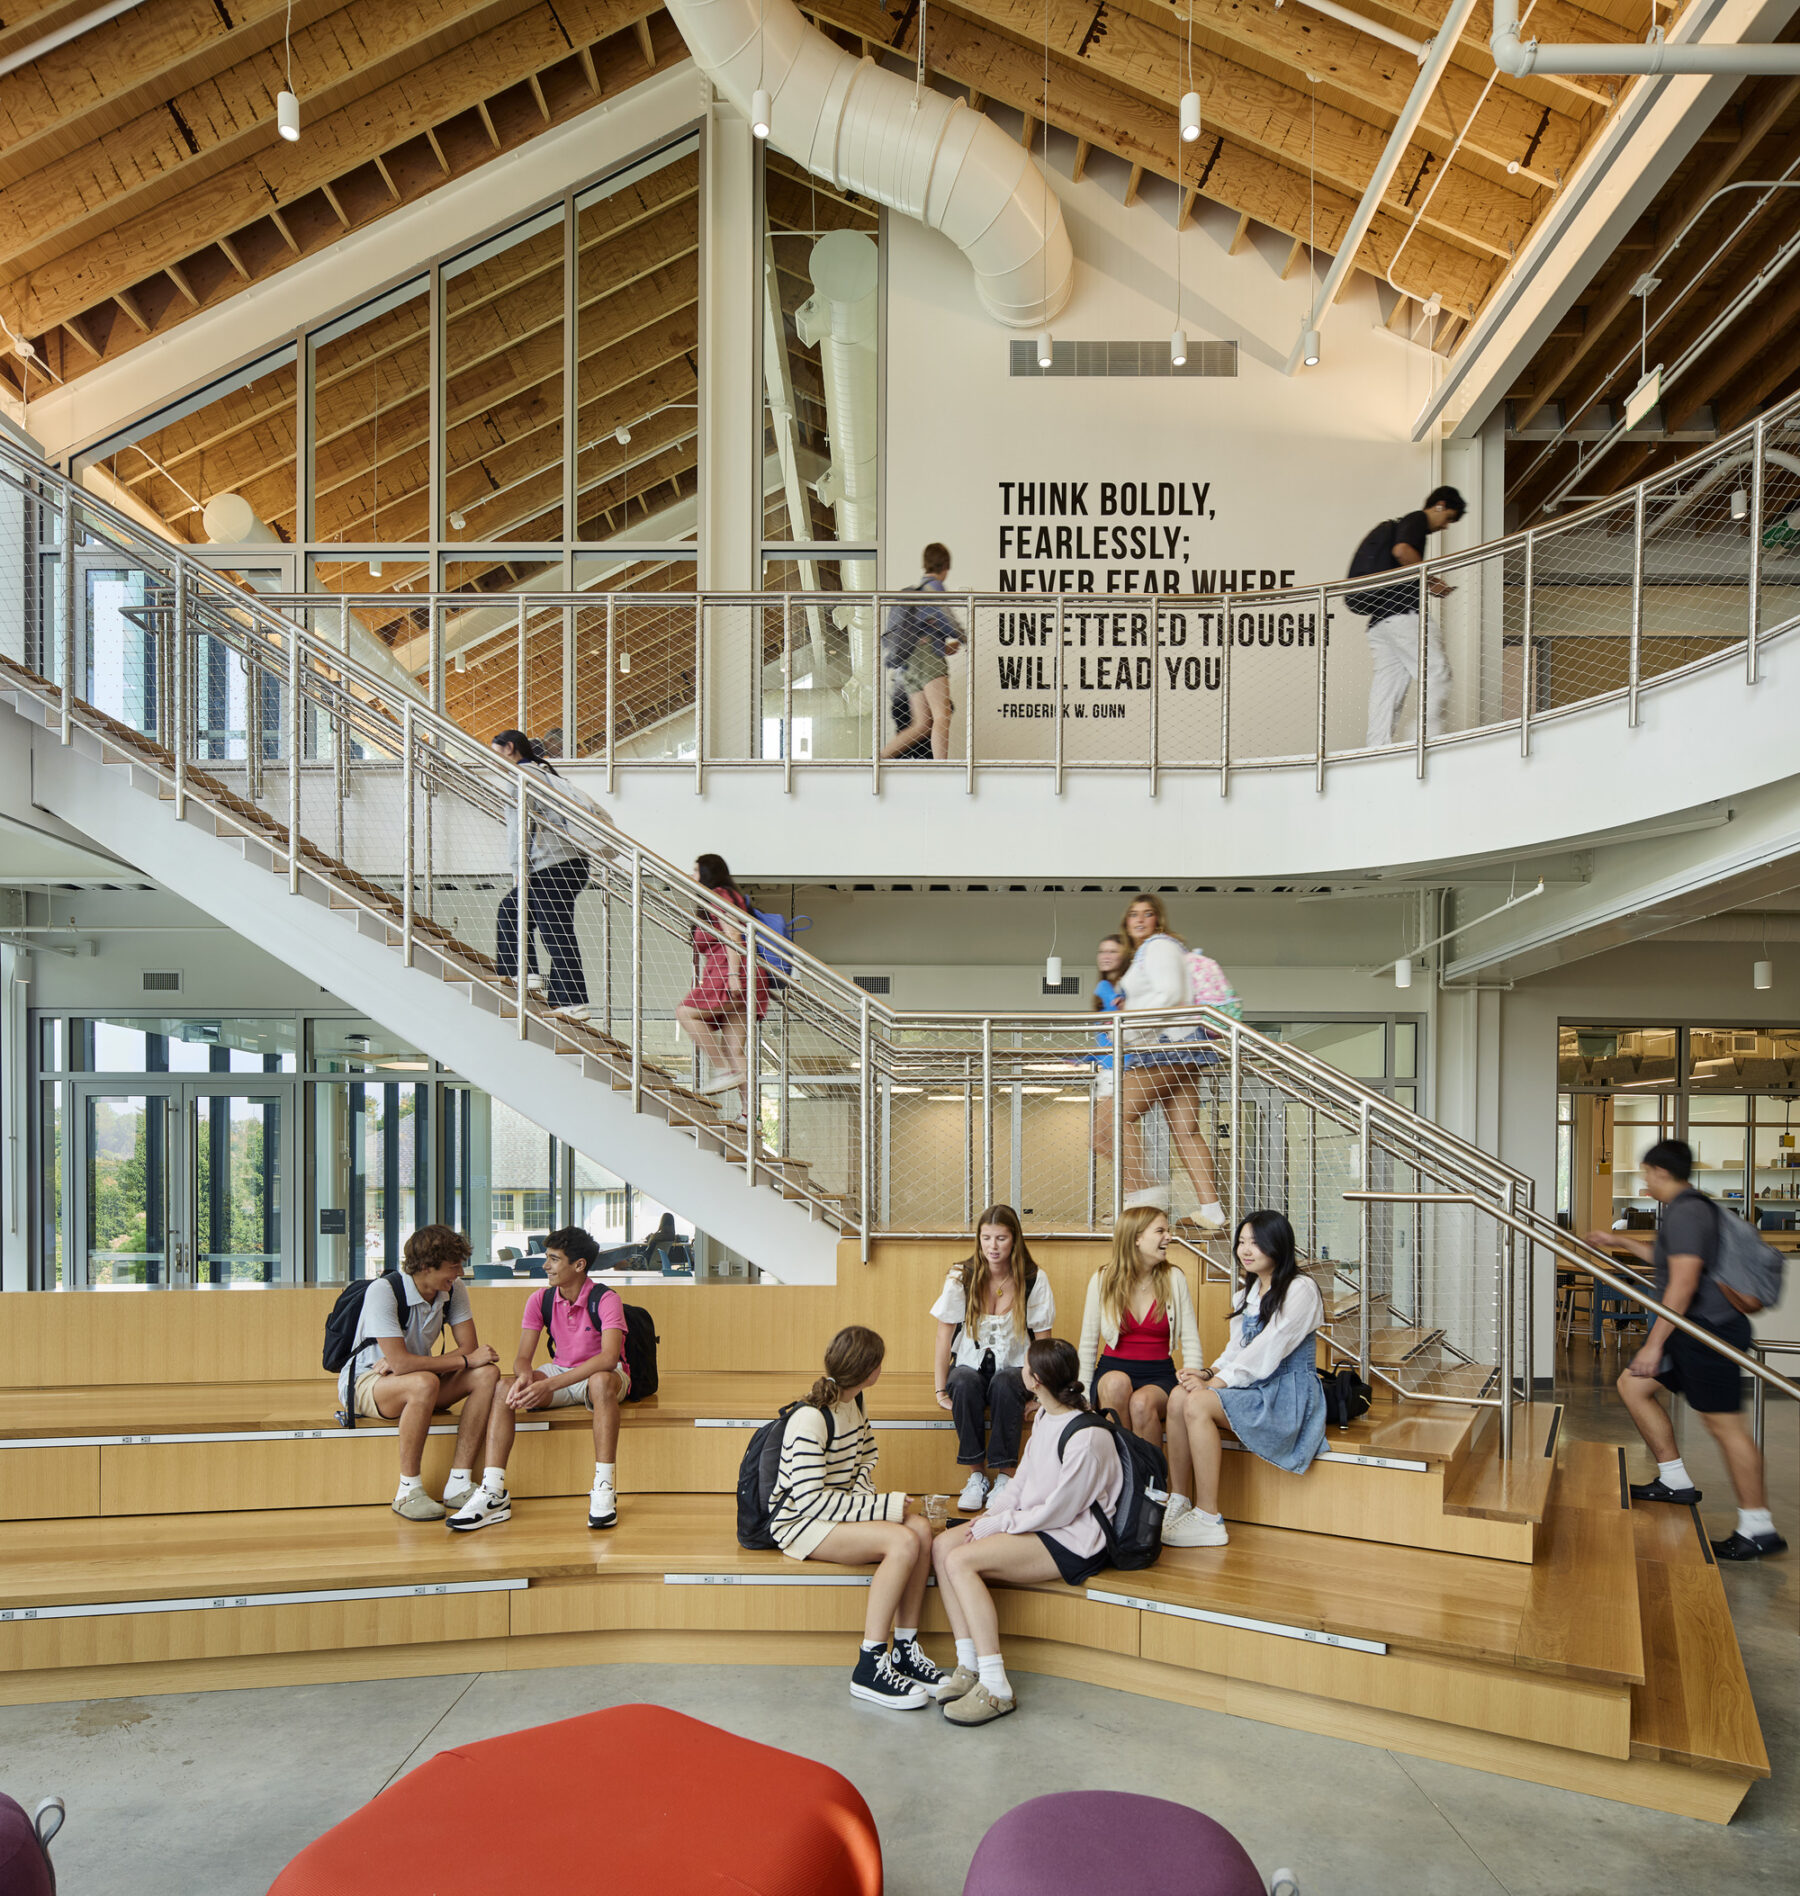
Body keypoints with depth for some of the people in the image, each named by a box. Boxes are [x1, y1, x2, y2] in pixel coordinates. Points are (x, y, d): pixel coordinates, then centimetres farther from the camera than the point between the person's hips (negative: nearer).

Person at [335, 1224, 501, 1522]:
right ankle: (408, 1492, -24)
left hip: (416, 1385, 6)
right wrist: (465, 1361, -26)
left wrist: (406, 1362, -23)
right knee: (425, 1383, -38)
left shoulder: (454, 1290, -6)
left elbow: (469, 1347, -11)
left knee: (487, 1373, -20)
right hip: (365, 1384, -6)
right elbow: (400, 1363, -31)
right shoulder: (383, 1291, -24)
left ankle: (459, 1483, -20)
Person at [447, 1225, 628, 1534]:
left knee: (602, 1381, -40)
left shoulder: (605, 1300, -19)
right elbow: (522, 1357, -5)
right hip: (559, 1371, 5)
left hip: (602, 1375, -5)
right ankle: (492, 1493, -26)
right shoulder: (540, 1300, -2)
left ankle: (604, 1488, -36)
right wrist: (524, 1376, -32)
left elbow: (609, 1357, -33)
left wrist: (549, 1385, -40)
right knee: (506, 1390, -22)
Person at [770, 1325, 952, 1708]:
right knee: (902, 1542, -28)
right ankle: (869, 1668, -20)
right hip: (798, 1522, -8)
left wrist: (861, 1497, -6)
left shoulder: (854, 1403, 4)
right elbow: (810, 1499, -27)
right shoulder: (810, 1418, -23)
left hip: (838, 1509, 8)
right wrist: (885, 1507, -24)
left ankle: (905, 1651, -9)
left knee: (921, 1528, -18)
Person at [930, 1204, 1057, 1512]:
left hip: (1012, 1368, 0)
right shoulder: (961, 1276, -5)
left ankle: (1004, 1476, -21)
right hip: (969, 1364, 1)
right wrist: (940, 1390, -12)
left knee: (1004, 1384, -35)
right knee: (965, 1383, -34)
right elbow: (944, 1336, -4)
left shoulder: (1034, 1280, -5)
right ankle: (976, 1475, -21)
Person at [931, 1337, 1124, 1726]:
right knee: (943, 1545, -7)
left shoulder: (1088, 1438, -22)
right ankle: (970, 1665, -6)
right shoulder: (1045, 1417, 6)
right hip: (1037, 1524, 10)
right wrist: (990, 1515, -3)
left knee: (962, 1560, -23)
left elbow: (1057, 1511, -20)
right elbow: (1023, 1483, 13)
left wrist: (994, 1524, -14)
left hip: (1074, 1543, -9)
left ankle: (995, 1689, -21)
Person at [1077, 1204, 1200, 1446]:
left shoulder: (1174, 1278, 4)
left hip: (1158, 1376, 0)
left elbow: (1190, 1340, 5)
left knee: (1142, 1402, -33)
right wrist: (1083, 1397, -2)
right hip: (1113, 1369, 0)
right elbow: (1088, 1343, 5)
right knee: (1117, 1382, -35)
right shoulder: (1102, 1280, 1)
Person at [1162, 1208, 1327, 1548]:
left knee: (1198, 1403, -27)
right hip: (1253, 1389, 8)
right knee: (1179, 1396, -18)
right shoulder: (1248, 1290, 16)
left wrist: (1216, 1383, -20)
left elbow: (1267, 1351, -18)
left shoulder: (1300, 1290, -11)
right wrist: (1209, 1373, -6)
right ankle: (1178, 1504, -15)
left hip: (1287, 1395, -8)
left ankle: (1208, 1519, -24)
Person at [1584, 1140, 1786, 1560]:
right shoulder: (1693, 1208, 15)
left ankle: (1758, 1529, 3)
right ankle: (1675, 1481, 19)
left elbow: (1683, 1281, -25)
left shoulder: (1686, 1213, -18)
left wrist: (1655, 1343, -24)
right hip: (1691, 1330, 11)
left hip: (1709, 1330, -11)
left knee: (1723, 1424, -5)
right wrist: (1623, 1242, 36)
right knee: (1633, 1385, 13)